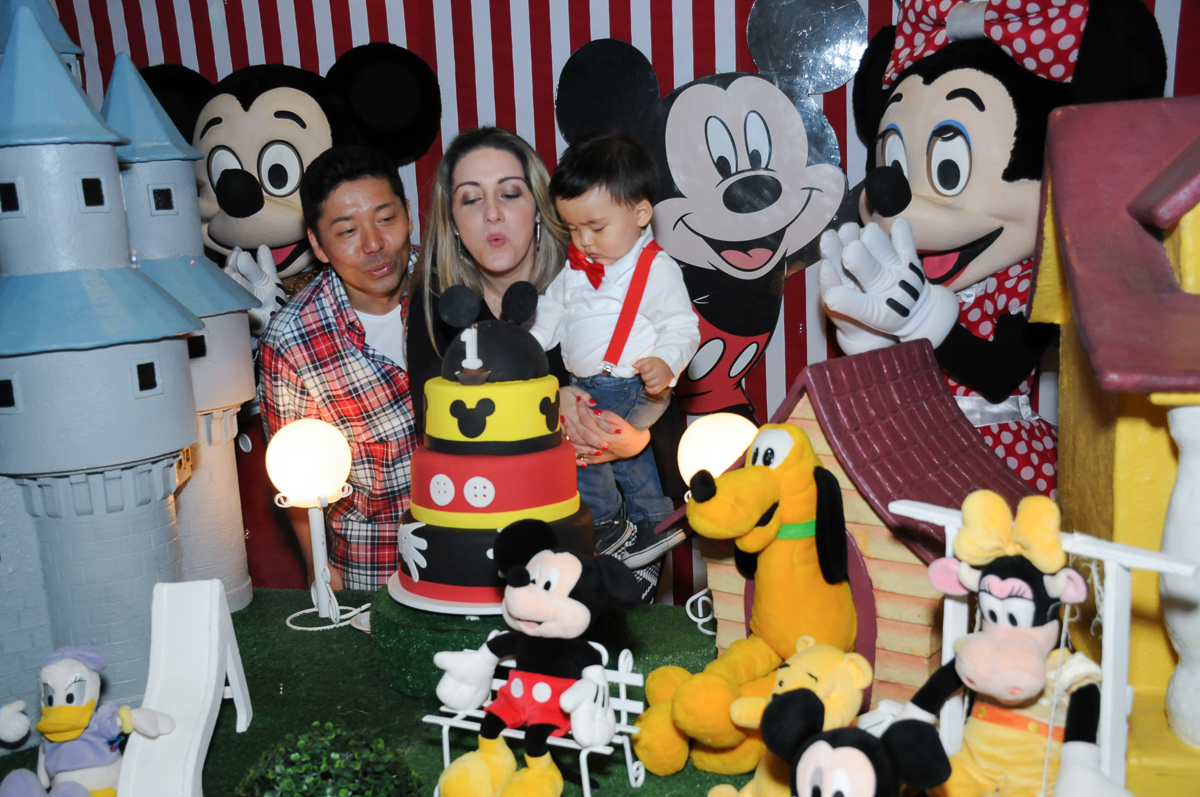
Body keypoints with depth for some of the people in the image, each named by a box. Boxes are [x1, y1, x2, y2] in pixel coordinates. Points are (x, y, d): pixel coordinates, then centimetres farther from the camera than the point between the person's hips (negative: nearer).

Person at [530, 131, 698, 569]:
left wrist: (665, 364, -30)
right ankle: (656, 521, 37)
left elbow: (682, 327, -13)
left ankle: (605, 523, 3)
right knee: (627, 451, 19)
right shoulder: (575, 267, 9)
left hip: (631, 387, -8)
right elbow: (549, 314, 17)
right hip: (586, 385, 8)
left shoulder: (656, 270, -12)